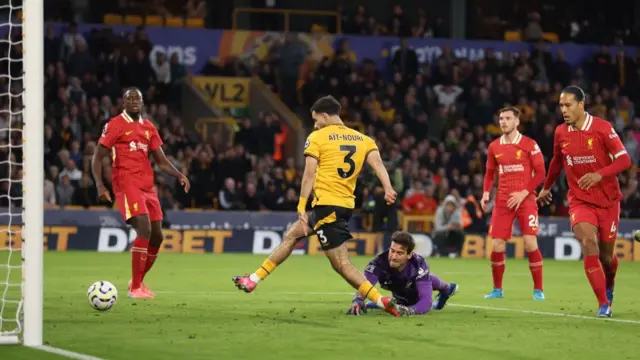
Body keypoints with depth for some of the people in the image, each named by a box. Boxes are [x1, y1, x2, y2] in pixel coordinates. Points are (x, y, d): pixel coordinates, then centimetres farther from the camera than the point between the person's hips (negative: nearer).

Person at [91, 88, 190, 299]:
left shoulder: (148, 127, 15)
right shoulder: (115, 125, -2)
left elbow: (161, 160, 16)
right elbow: (97, 158, -3)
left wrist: (179, 175, -1)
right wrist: (100, 185, -16)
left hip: (147, 187, 7)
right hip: (126, 185, -7)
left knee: (157, 236, 6)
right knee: (144, 229, -21)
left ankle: (138, 281, 26)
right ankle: (135, 288, -15)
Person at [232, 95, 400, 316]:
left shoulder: (317, 138, -3)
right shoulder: (363, 139, 12)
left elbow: (309, 175, -9)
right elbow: (377, 162, -5)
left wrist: (301, 209, -9)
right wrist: (387, 188, -18)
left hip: (326, 205, -8)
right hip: (346, 205, 8)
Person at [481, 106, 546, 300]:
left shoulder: (529, 144, -3)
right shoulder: (494, 147, 9)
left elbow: (540, 173, -5)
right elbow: (490, 173, 18)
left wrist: (523, 193, -14)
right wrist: (486, 193, 2)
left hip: (525, 200, -3)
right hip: (502, 202, 4)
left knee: (530, 243, -11)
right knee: (497, 246, -2)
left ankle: (538, 290, -1)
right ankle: (497, 289, 13)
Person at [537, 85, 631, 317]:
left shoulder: (602, 128, -12)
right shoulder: (561, 133, 0)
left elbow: (624, 160, -15)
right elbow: (557, 161, 19)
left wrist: (600, 174, -29)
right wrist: (546, 188, 30)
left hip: (608, 200, -2)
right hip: (579, 200, 2)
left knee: (606, 255, 6)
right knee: (589, 243, -22)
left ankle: (609, 287, 42)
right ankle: (604, 304, -19)